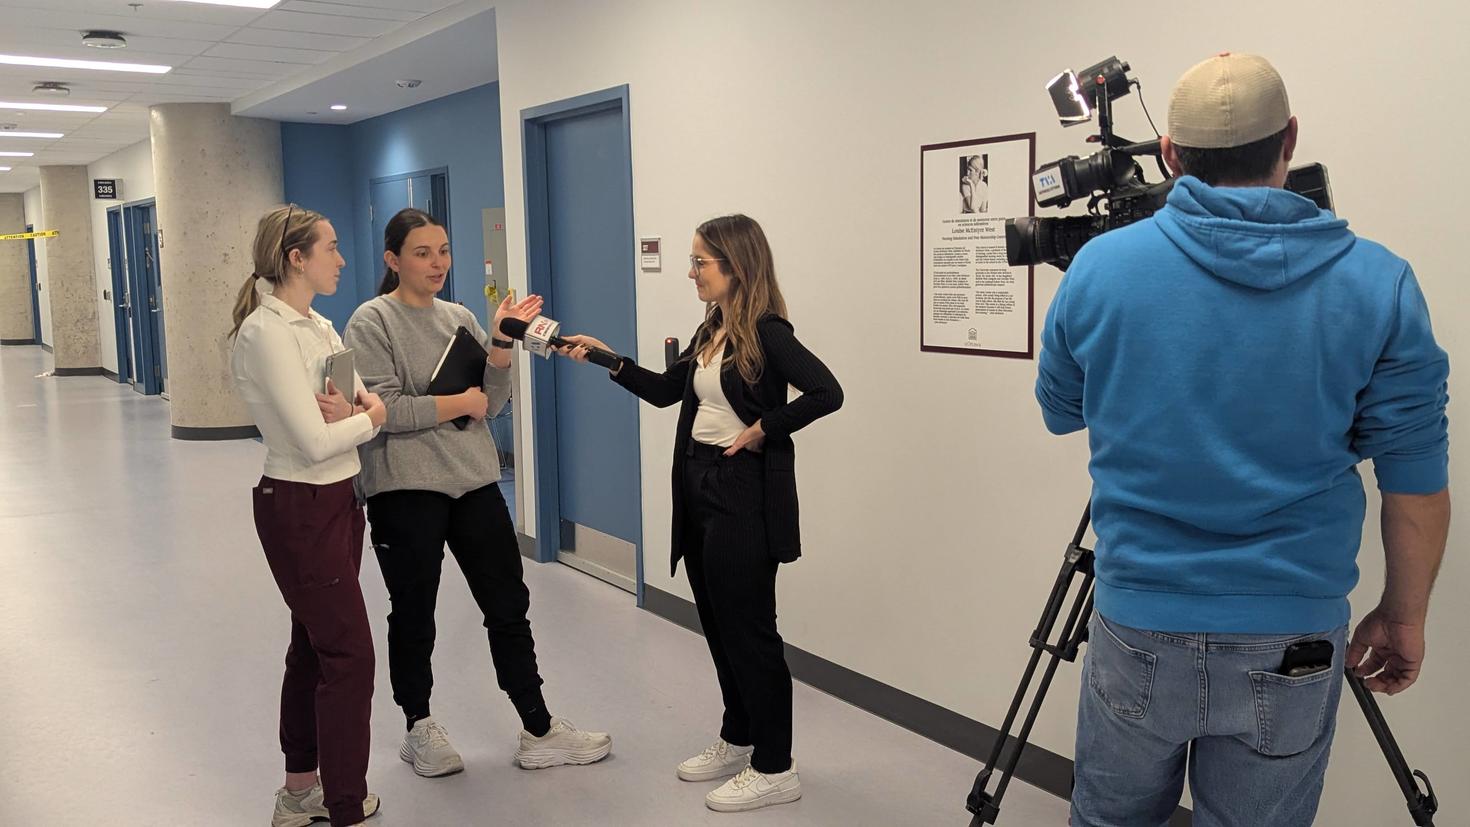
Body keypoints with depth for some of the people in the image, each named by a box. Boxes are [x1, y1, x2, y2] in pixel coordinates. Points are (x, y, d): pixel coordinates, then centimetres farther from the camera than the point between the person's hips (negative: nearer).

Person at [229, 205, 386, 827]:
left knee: (315, 646, 17)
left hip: (339, 500, 9)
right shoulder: (267, 332, -18)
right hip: (300, 507, -9)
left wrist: (352, 408, -17)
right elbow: (314, 442, -23)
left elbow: (372, 402, 5)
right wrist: (369, 416, -7)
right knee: (350, 655, -6)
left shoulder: (318, 326, 10)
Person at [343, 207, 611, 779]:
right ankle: (420, 729, 30)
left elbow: (492, 401, 6)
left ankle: (539, 732, 19)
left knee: (509, 607, 8)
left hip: (475, 482, 5)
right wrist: (460, 403, -10)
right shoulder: (372, 323, -6)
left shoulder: (460, 318, 10)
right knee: (413, 616, 10)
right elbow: (383, 410, -16)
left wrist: (502, 342, -7)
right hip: (405, 490, -5)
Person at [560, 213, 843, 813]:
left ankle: (774, 769, 11)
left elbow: (826, 393, -24)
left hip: (745, 495, -9)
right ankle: (738, 740, 32)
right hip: (699, 488, 9)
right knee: (718, 623, 16)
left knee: (749, 629, -1)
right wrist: (606, 359, 8)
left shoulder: (767, 332, -15)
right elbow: (665, 390, 16)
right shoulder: (710, 331, 11)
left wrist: (763, 430, -19)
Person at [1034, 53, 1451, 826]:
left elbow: (1058, 411, 9)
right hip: (1292, 644, 0)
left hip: (1138, 627, 0)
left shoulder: (1101, 265, -6)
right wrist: (1403, 618, 11)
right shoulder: (1378, 284, -7)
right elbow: (1416, 484, -3)